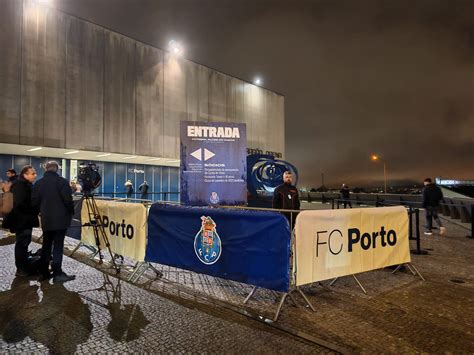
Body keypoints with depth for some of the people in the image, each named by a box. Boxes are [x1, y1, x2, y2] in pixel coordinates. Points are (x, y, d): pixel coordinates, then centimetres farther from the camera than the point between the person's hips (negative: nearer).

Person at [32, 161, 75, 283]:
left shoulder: (38, 183, 5)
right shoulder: (62, 181, -10)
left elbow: (34, 201, 5)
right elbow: (68, 200, -14)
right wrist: (71, 211, 2)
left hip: (46, 219, 5)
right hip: (60, 219, -5)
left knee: (46, 245, 14)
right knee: (58, 246, -4)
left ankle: (43, 272, 19)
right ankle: (58, 274, -4)